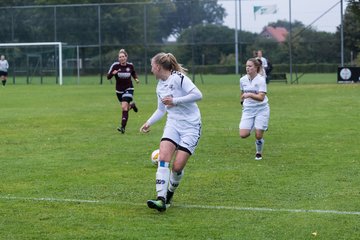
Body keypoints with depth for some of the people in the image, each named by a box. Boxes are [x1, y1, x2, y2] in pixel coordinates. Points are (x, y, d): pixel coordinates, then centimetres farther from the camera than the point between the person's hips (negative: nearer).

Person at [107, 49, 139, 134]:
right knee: (125, 107, 16)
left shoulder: (130, 65, -10)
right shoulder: (115, 65, -15)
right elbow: (108, 77, -12)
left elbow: (134, 73, 12)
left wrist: (136, 79, -7)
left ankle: (123, 127, -14)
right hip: (119, 90, 2)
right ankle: (132, 105, 53)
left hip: (128, 89, -2)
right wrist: (112, 73, -32)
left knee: (124, 107, -18)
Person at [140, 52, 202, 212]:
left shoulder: (178, 78, -11)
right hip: (173, 124, 6)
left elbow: (198, 95, -20)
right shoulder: (160, 86, 13)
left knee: (177, 167, -11)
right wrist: (149, 123, 17)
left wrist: (175, 101, -18)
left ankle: (169, 196, 16)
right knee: (163, 158, -18)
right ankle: (161, 199, -24)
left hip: (191, 126, -6)